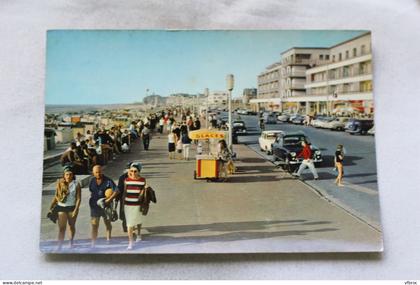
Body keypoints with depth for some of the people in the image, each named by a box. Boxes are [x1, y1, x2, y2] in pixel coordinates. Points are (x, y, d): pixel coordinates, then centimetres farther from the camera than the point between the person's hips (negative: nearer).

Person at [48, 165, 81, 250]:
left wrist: (76, 210, -15)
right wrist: (51, 207, 6)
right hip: (61, 208, 1)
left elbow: (79, 198, -7)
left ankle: (71, 242, 40)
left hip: (72, 207, 0)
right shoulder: (60, 183, 0)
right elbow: (56, 196, 9)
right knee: (62, 228, -8)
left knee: (71, 226, 16)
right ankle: (59, 246, -9)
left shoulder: (76, 184, -7)